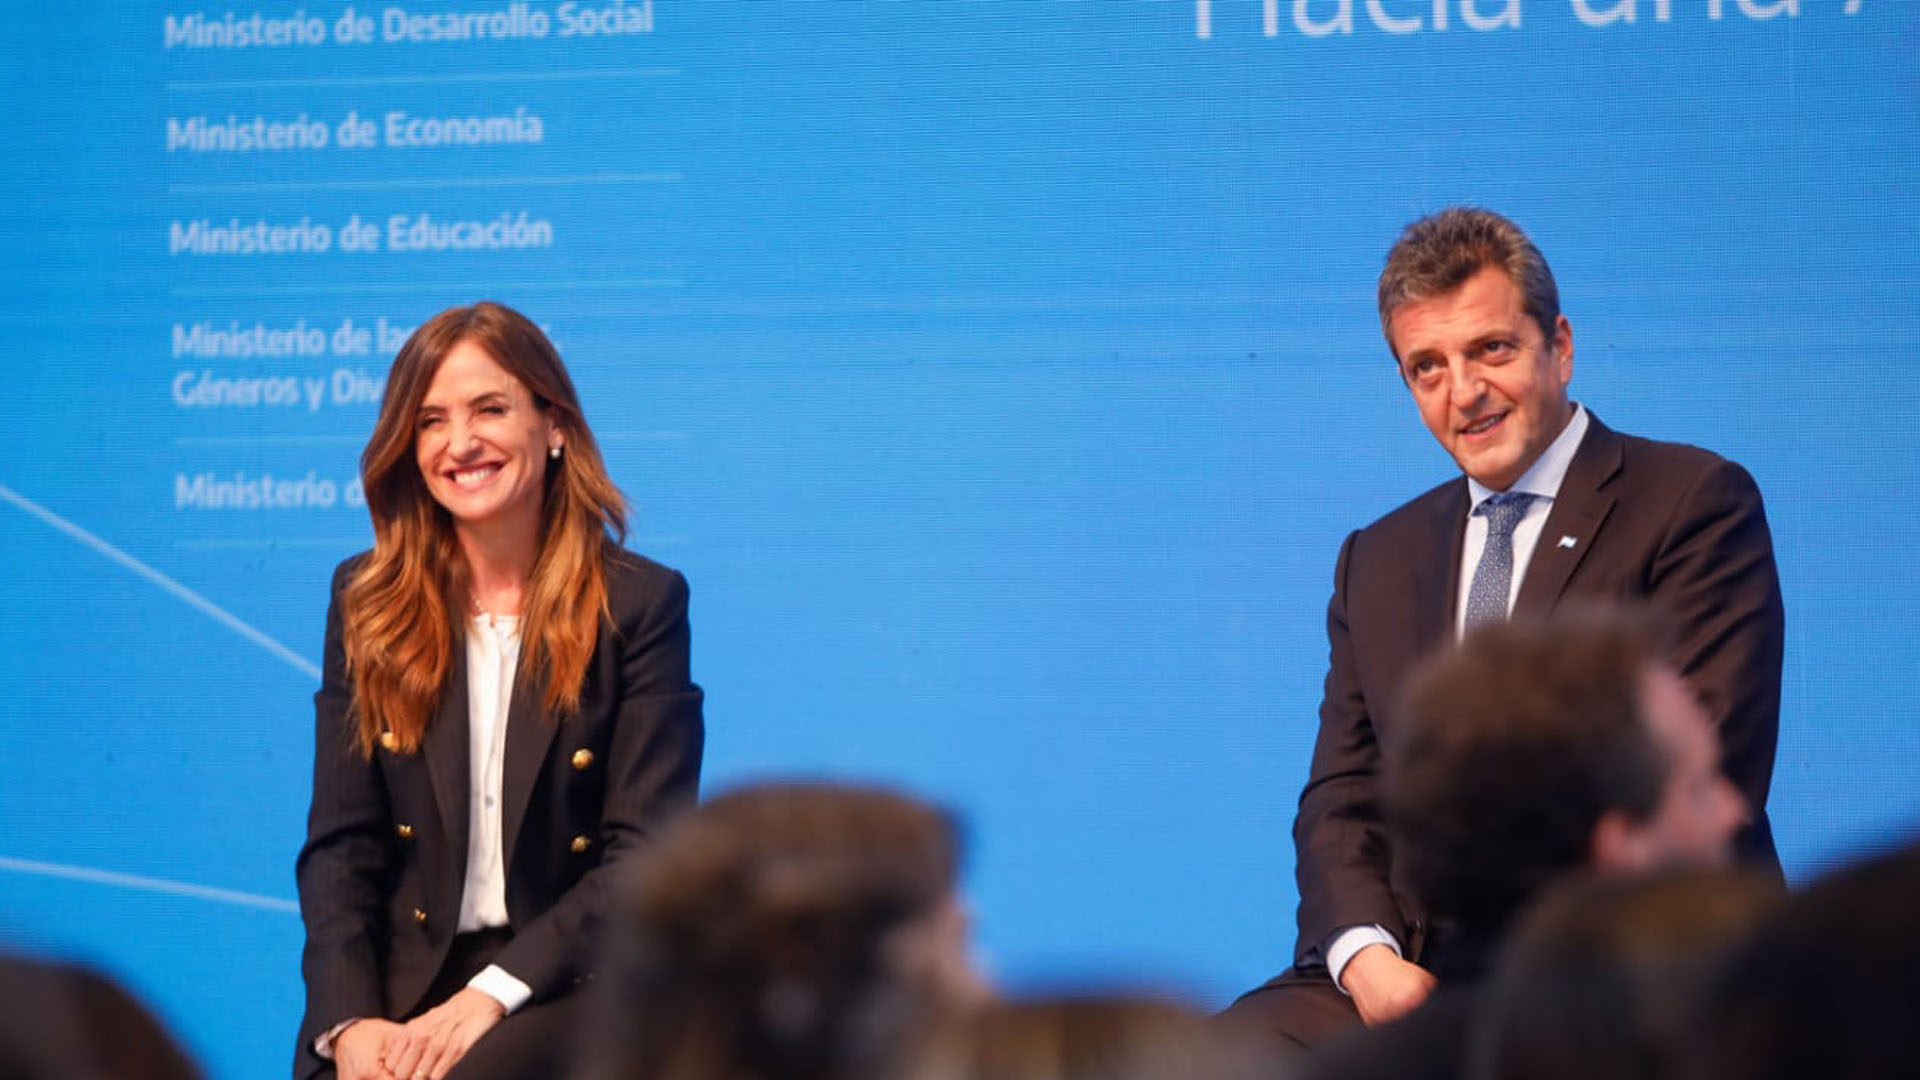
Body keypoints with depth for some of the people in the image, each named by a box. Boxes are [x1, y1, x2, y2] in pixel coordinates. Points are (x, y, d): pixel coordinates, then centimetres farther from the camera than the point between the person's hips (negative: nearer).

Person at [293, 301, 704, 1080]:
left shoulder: (640, 603, 0)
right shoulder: (366, 601, 9)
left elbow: (646, 854, -5)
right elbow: (341, 844, 5)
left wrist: (490, 995, -17)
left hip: (571, 985, -2)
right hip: (401, 981, 3)